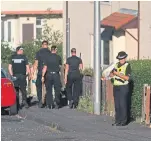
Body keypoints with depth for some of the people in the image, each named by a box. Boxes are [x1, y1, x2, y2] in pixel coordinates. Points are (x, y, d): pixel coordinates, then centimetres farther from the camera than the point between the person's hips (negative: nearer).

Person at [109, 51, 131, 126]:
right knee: (117, 105, 6)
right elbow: (111, 75, 12)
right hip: (116, 87, 6)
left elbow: (127, 78, -13)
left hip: (123, 87, -6)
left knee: (123, 104, -8)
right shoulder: (116, 65, 14)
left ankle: (123, 121, -4)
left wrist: (118, 74, -20)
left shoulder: (127, 66, -4)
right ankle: (117, 121, 10)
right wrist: (112, 73, -11)